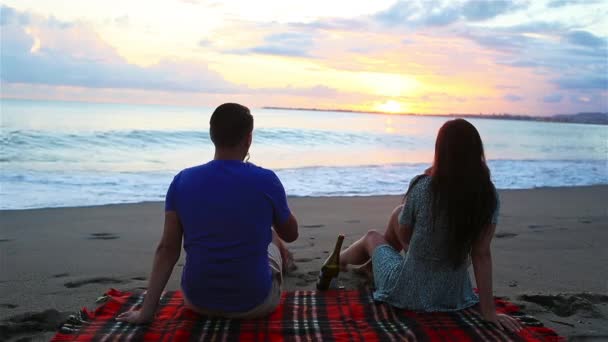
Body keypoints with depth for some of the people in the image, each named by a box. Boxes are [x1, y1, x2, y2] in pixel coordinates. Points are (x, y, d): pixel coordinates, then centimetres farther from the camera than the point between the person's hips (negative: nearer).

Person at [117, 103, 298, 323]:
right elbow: (291, 234, 1)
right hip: (253, 302, -2)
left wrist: (146, 311, -2)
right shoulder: (266, 181, -15)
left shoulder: (182, 181, -9)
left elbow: (167, 249, -8)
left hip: (198, 301, 2)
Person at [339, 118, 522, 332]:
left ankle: (338, 260, 61)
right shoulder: (489, 195, -13)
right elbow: (482, 254, -14)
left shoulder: (422, 187, -22)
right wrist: (489, 311, -9)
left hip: (410, 293, -4)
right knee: (399, 213, 25)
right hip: (453, 294, 4)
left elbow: (404, 236, -6)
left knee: (372, 237, 28)